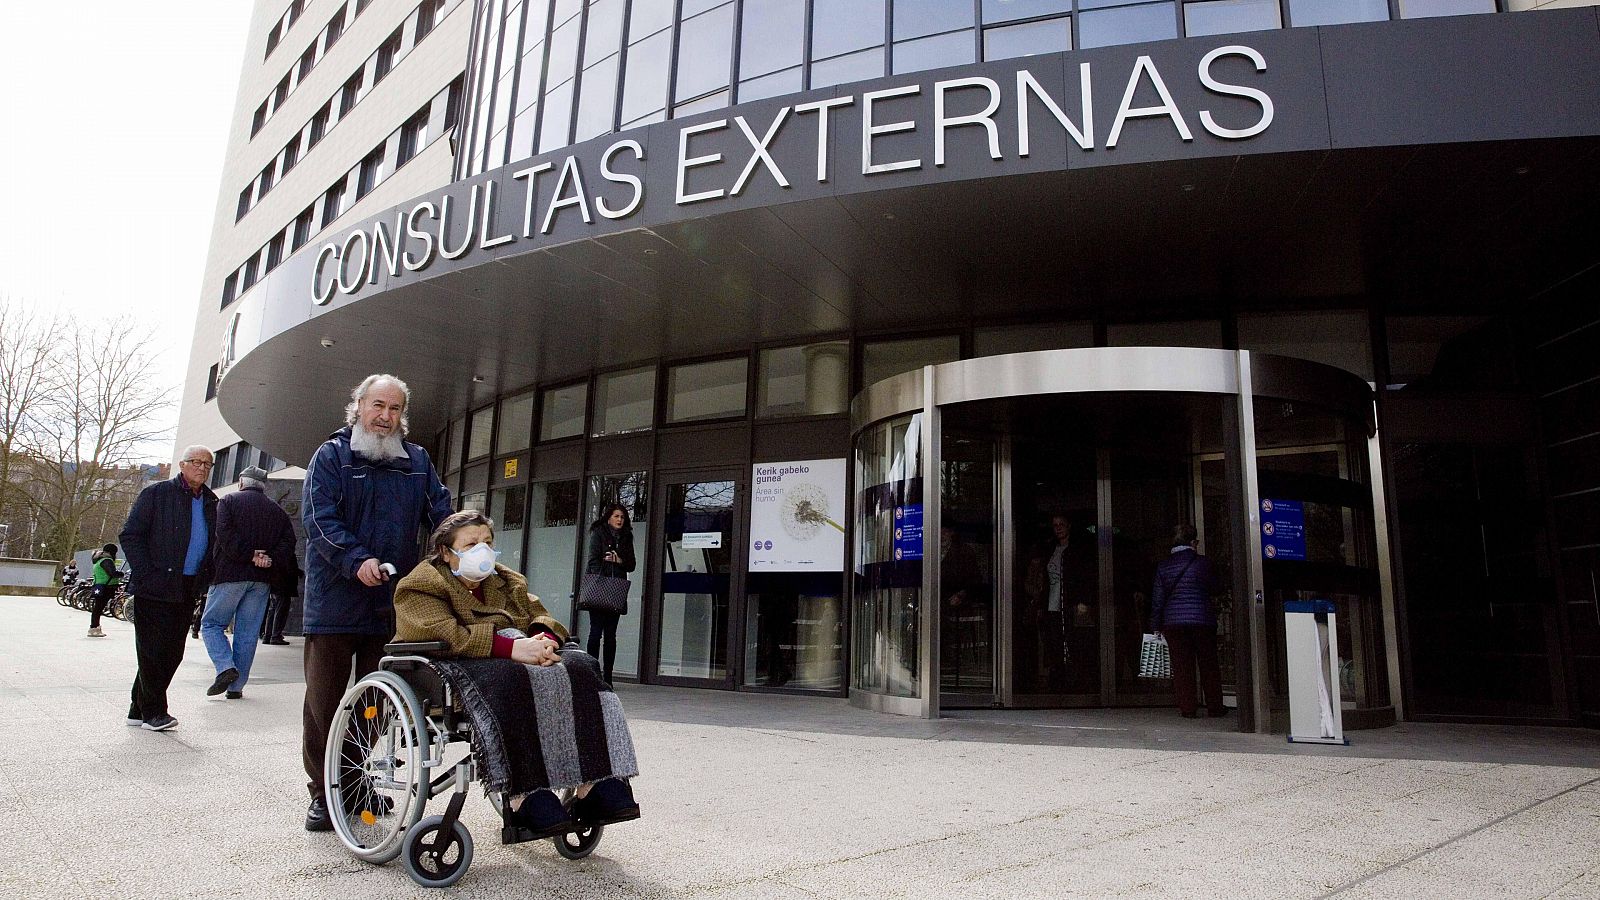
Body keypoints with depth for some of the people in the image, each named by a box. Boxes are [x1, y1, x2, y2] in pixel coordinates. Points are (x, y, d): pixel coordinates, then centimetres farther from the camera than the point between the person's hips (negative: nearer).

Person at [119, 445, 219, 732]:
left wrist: (205, 579, 7)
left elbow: (216, 545, 20)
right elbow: (130, 535, -6)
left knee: (173, 652, 8)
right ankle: (153, 711, 8)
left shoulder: (211, 503, 13)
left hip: (188, 590, 6)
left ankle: (139, 709, 20)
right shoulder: (157, 493, -2)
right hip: (155, 588, -6)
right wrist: (146, 575, -13)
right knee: (153, 650, -2)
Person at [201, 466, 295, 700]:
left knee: (211, 623, 9)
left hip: (230, 575, -4)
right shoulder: (277, 510, 14)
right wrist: (270, 559, -7)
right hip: (261, 579, 4)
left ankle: (226, 667, -10)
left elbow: (225, 535, -14)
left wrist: (249, 555, -13)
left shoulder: (228, 501, 2)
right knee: (248, 633, 6)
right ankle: (236, 686, 8)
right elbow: (288, 541, 2)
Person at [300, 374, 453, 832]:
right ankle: (322, 792, 14)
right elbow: (319, 517, -10)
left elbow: (442, 515, 9)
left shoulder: (417, 461, 12)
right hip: (335, 600, -3)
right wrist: (358, 560, -24)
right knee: (325, 698, 3)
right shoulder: (331, 455, 1)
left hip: (392, 602, 3)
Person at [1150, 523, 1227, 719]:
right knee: (1209, 665, 10)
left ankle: (1187, 708, 6)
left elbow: (1158, 598, 4)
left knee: (1181, 667, 5)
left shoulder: (1163, 566, 3)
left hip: (1173, 622, 1)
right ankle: (1215, 707, 15)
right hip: (1202, 620, -1)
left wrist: (1156, 626, 8)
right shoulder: (1203, 563, -4)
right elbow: (1215, 591, 6)